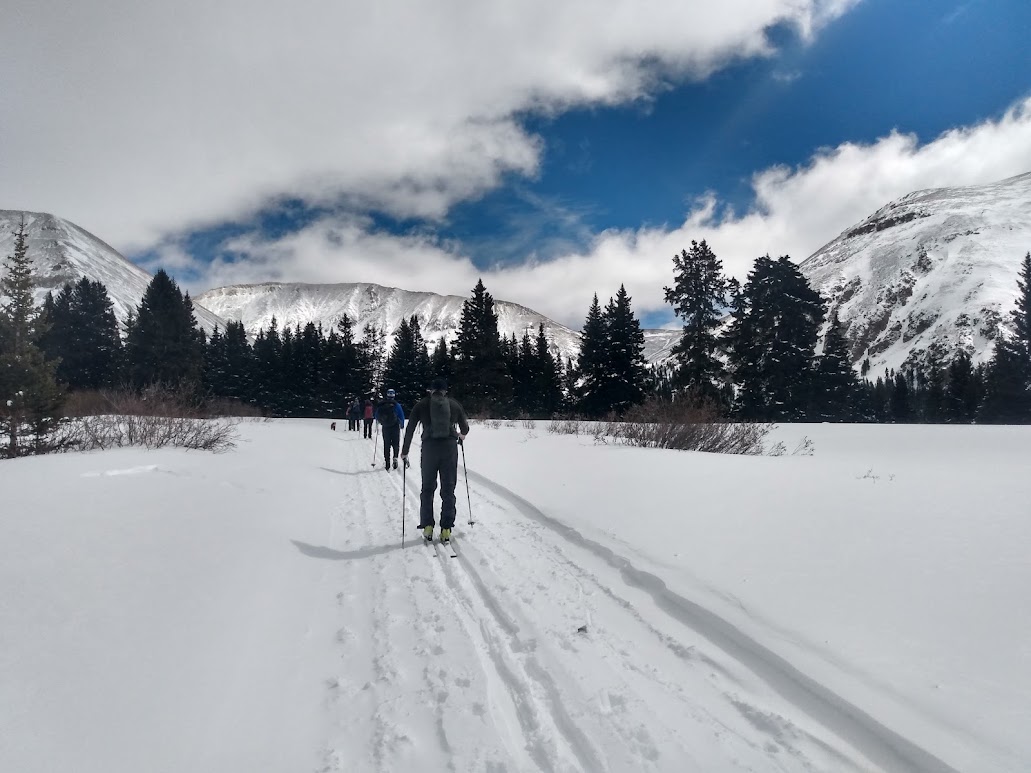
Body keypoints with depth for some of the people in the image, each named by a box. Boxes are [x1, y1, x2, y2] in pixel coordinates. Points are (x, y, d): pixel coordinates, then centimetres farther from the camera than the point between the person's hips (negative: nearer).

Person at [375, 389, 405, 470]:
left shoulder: (381, 405, -3)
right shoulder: (397, 405, -10)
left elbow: (376, 416, 5)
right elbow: (401, 416, -7)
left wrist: (381, 422, 24)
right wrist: (402, 425, 9)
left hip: (385, 428, 2)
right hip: (395, 427, -2)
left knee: (386, 445, 11)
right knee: (395, 444, 8)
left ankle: (386, 461, 8)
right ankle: (395, 458, -12)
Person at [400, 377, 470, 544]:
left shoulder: (422, 405, 9)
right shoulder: (454, 404, 11)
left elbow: (410, 429, 6)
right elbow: (465, 428, 16)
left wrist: (404, 452, 13)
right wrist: (461, 435, 38)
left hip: (429, 447, 0)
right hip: (450, 448, 0)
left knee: (427, 488, 12)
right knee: (448, 489, 6)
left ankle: (427, 527, 10)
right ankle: (446, 529, 4)